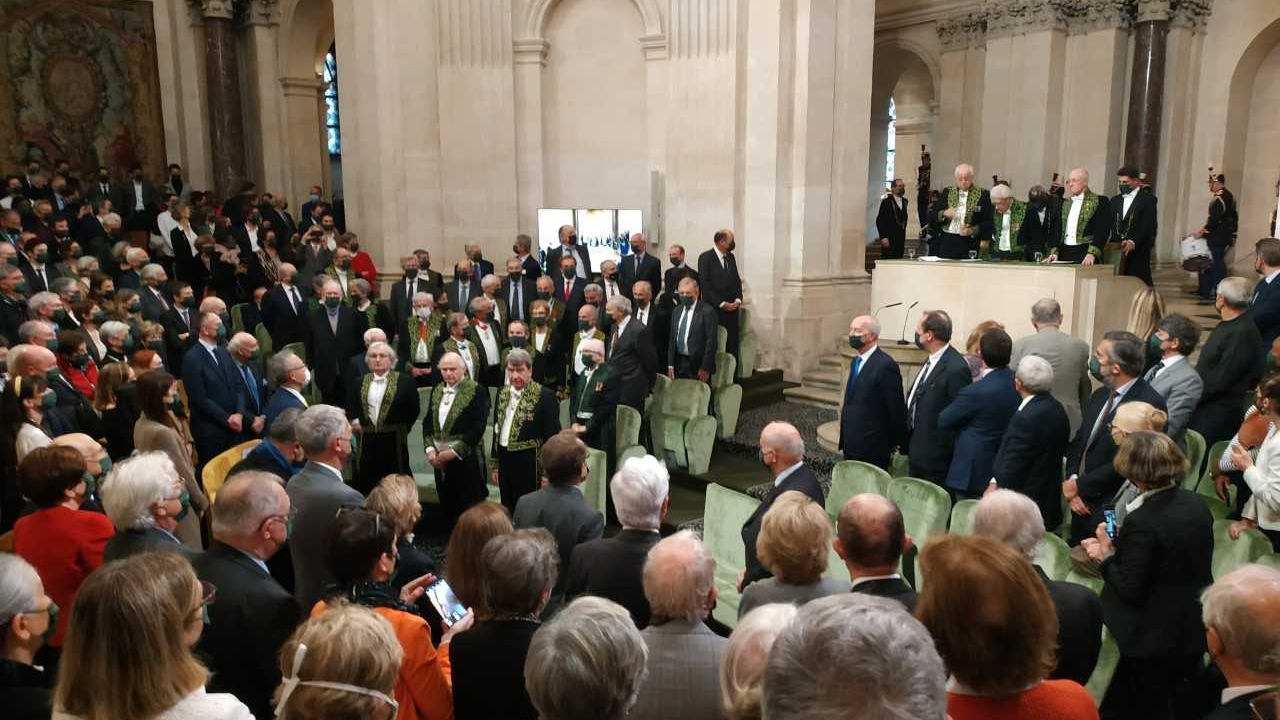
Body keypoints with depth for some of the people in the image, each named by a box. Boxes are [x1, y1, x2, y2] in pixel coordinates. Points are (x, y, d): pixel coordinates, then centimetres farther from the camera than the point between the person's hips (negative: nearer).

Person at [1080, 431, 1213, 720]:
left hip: (1155, 639, -7)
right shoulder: (1195, 503, -3)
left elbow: (1130, 590, -23)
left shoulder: (1142, 521, -27)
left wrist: (1106, 556, -9)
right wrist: (1121, 544, 7)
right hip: (1194, 631, 7)